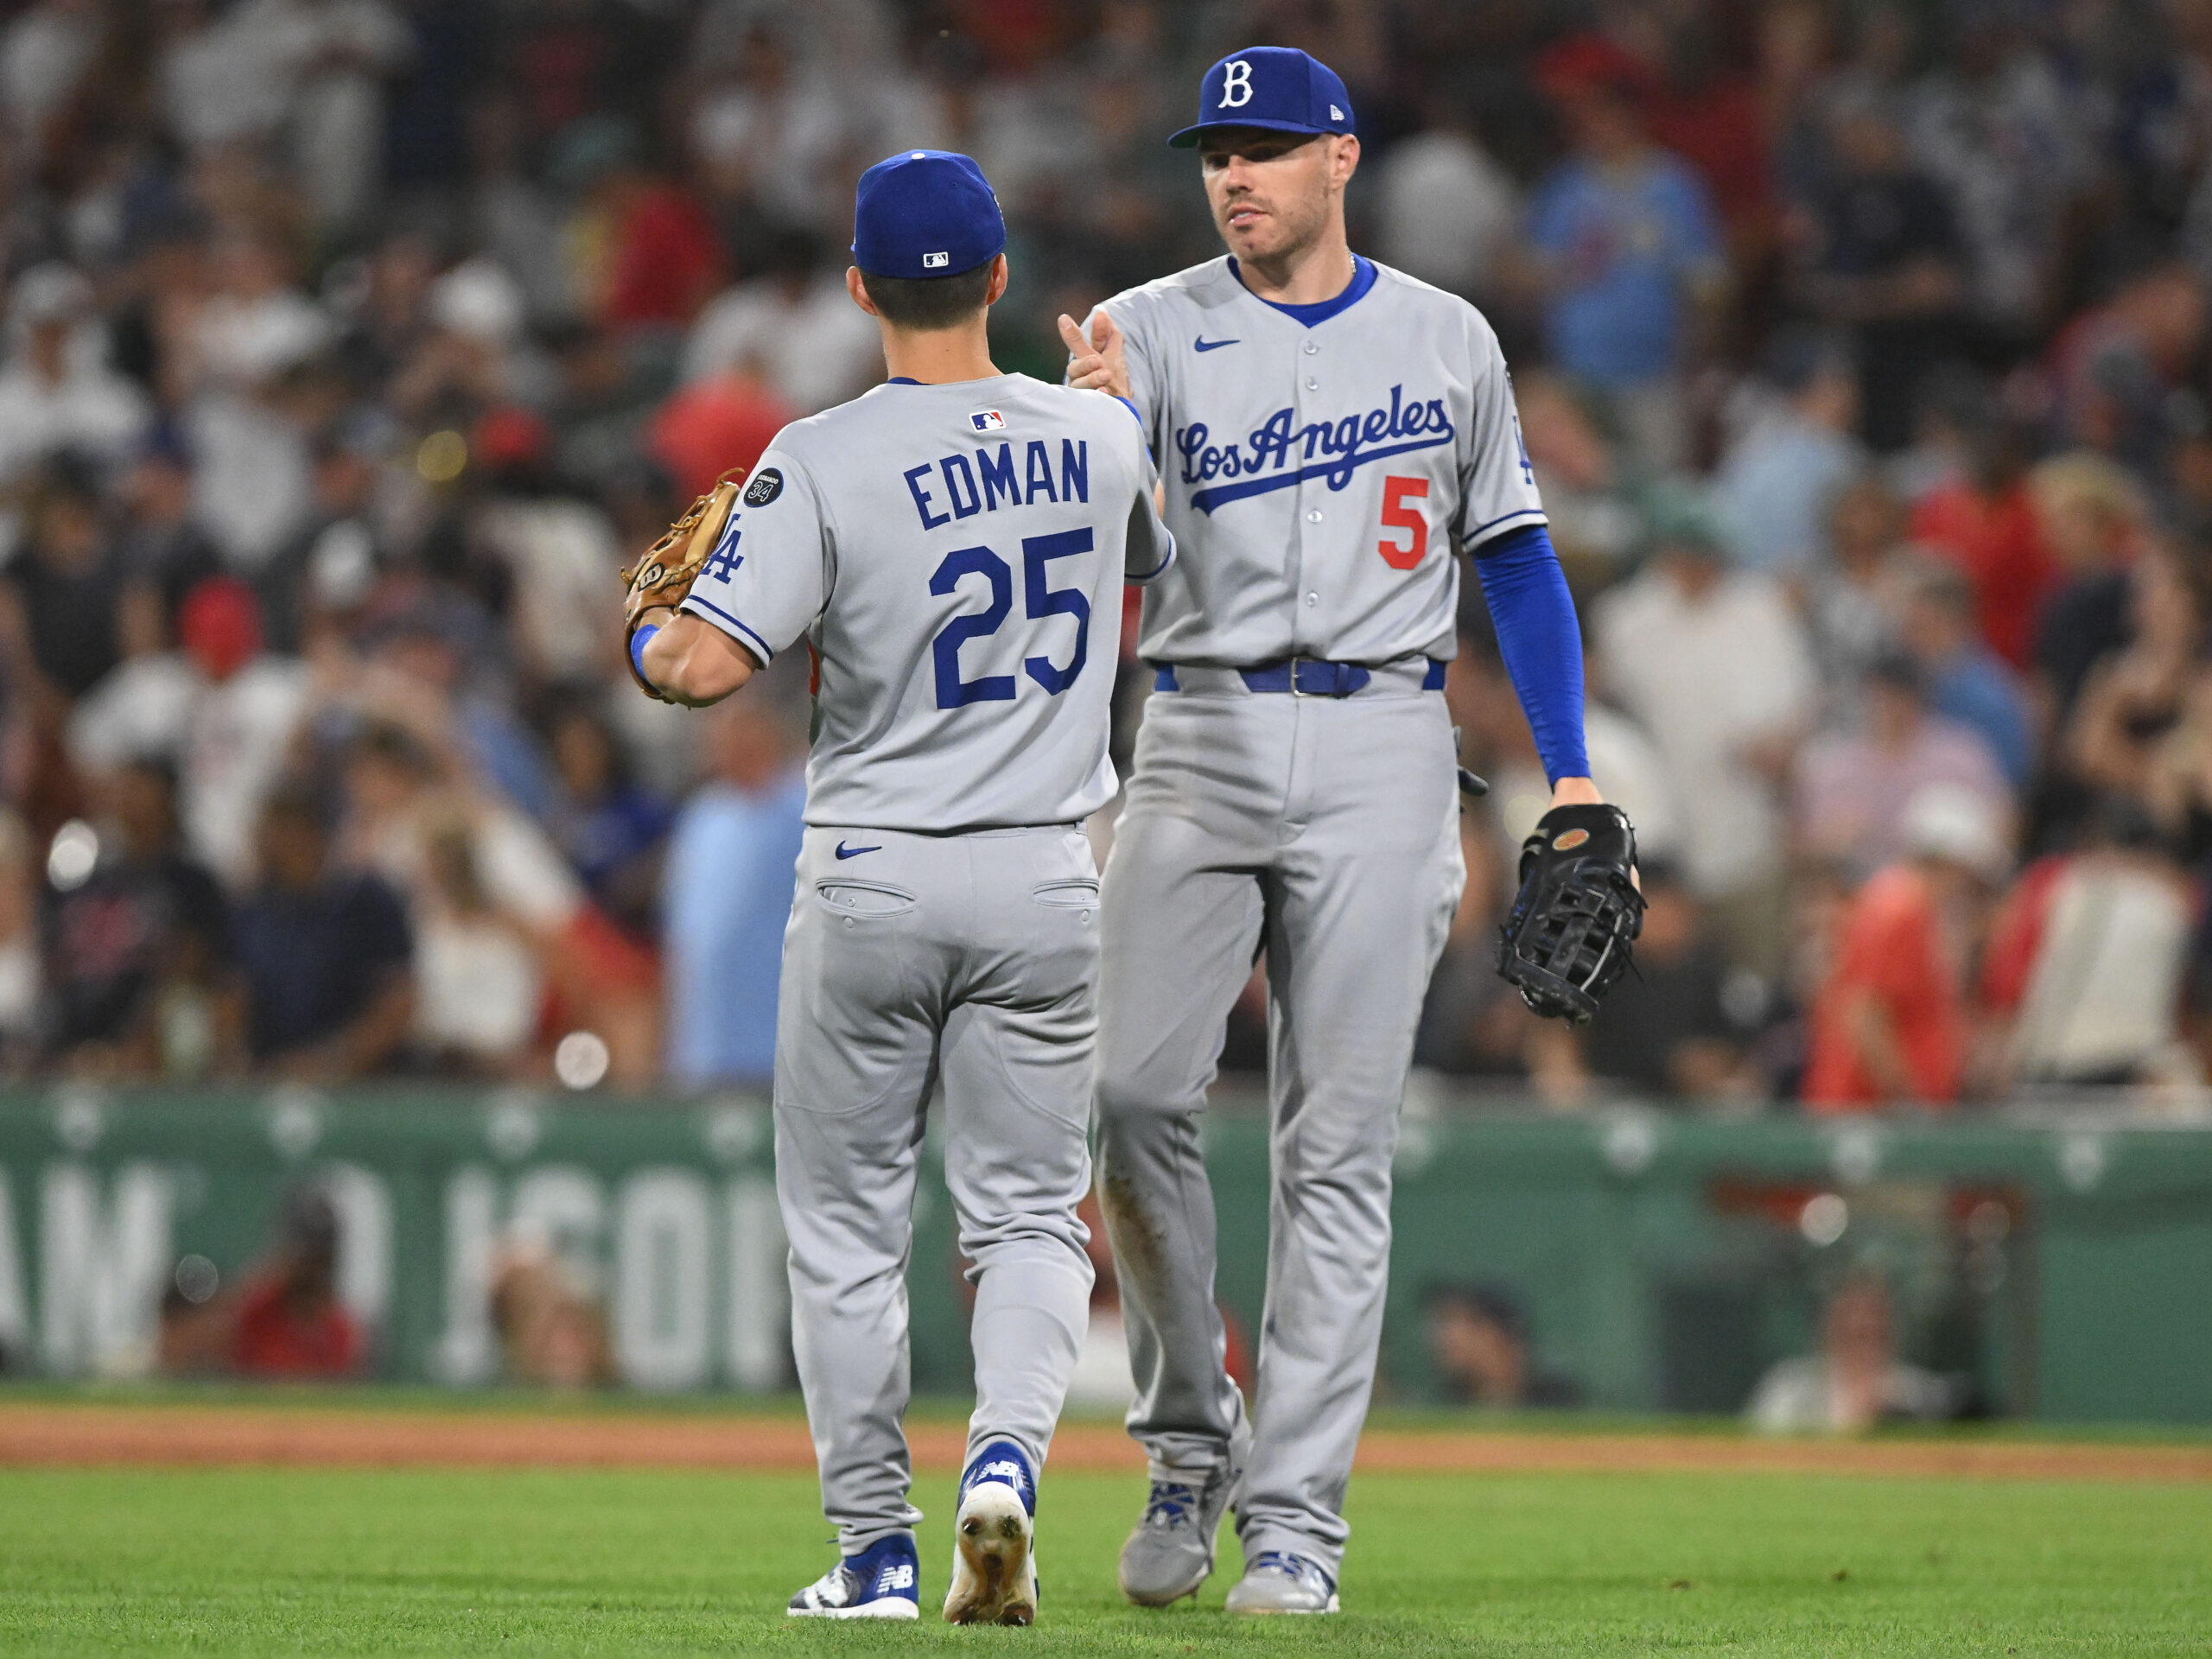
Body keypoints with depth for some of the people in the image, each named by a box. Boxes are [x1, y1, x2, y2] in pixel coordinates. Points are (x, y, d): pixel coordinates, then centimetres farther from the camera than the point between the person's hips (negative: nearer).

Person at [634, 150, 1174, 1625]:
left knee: (846, 1225, 10)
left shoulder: (825, 461, -13)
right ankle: (1007, 1460, -16)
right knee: (1031, 1215, 9)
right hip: (1046, 884, 2)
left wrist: (649, 643, 3)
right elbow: (1153, 565, 22)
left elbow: (712, 666, -20)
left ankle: (878, 1550, 10)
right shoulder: (1098, 435, 0)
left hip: (872, 880, -2)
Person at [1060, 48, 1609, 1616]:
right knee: (1133, 1090, -11)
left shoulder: (1447, 339, 8)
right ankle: (1192, 1435, 9)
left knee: (1338, 1142, -3)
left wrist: (1571, 773, 7)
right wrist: (1088, 421, -35)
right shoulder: (1155, 330, 3)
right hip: (1199, 745, 0)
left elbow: (1517, 557, 14)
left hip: (1380, 751, 0)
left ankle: (1297, 1515, -2)